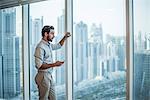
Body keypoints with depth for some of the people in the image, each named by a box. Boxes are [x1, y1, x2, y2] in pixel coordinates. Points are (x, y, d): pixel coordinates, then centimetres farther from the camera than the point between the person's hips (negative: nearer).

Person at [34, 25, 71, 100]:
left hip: (49, 76, 9)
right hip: (43, 76, -9)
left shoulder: (49, 45, 10)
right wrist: (54, 64, -24)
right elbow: (39, 65, -23)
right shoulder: (40, 47, -18)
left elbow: (58, 45, 32)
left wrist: (65, 37, 21)